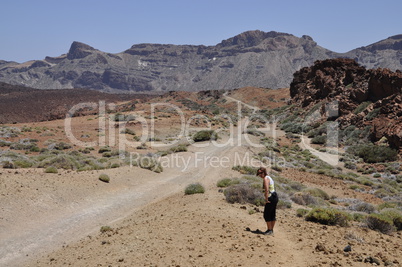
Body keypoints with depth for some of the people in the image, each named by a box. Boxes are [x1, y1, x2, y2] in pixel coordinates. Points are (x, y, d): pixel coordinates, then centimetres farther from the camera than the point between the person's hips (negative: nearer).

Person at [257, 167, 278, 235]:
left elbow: (266, 190, -23)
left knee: (266, 215, 0)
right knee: (273, 215, 14)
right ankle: (271, 230, 22)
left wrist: (266, 199, -17)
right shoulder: (269, 177, 17)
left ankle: (269, 230, 4)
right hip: (275, 197, 10)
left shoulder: (265, 178, -13)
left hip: (271, 198, -10)